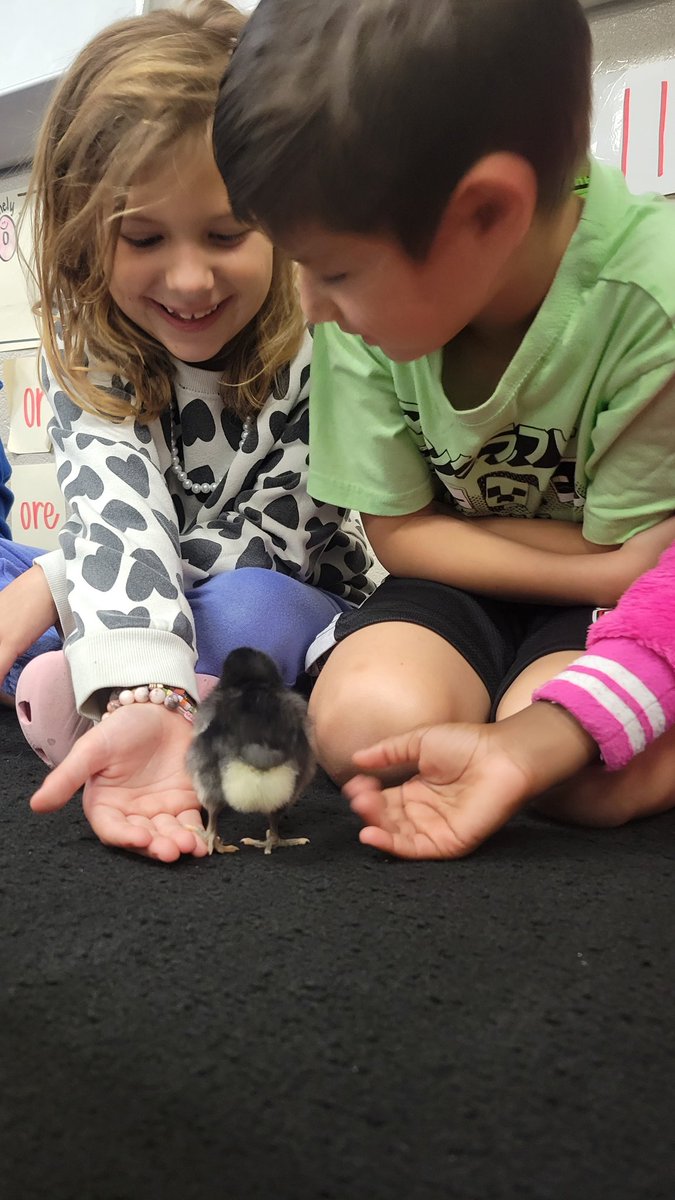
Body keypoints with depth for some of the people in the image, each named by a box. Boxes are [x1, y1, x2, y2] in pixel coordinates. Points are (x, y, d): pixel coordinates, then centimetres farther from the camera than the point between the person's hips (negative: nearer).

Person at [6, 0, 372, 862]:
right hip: (150, 610, 3)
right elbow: (117, 511, -31)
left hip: (302, 616, -3)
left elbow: (270, 542, -20)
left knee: (240, 611, -37)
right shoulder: (85, 347, -13)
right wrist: (143, 694, -51)